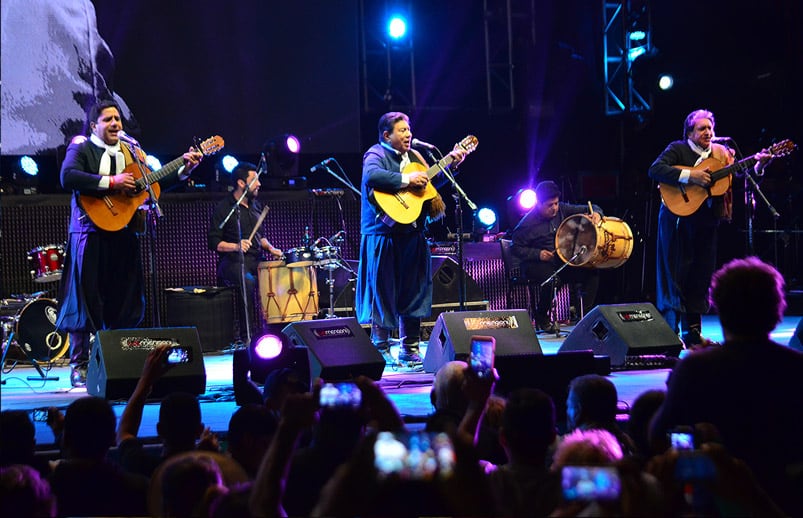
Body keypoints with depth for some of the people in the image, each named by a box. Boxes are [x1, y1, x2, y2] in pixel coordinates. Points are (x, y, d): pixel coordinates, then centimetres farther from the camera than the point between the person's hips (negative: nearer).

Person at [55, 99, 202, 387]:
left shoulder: (130, 152, 17)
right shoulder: (81, 149, -1)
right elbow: (68, 177, -19)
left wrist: (184, 169, 5)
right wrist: (111, 182, -20)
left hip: (123, 234, 6)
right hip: (92, 233, -6)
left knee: (124, 301, 6)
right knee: (87, 300, -4)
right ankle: (79, 366, 1)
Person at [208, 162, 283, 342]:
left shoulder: (255, 205, 16)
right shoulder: (224, 208, -5)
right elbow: (213, 242, -7)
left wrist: (270, 248, 8)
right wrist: (236, 246, -22)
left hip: (256, 260, 7)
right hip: (232, 262, -7)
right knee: (248, 281, -36)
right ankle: (246, 334, -28)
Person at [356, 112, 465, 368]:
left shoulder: (414, 156, 17)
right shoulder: (376, 154, -8)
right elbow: (372, 176, -30)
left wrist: (451, 162, 15)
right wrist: (407, 179, -27)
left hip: (412, 234, 8)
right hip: (384, 235, -8)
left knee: (414, 292, 9)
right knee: (384, 293, -2)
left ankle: (410, 350, 17)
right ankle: (382, 350, 6)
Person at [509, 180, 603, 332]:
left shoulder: (561, 209, 1)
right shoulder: (528, 223, -14)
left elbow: (586, 209, 7)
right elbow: (516, 248, -8)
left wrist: (596, 213, -17)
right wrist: (538, 254, -21)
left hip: (561, 260, 6)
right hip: (535, 263, -6)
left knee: (591, 273, -13)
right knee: (550, 278, -37)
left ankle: (580, 313, -1)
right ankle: (541, 318, -11)